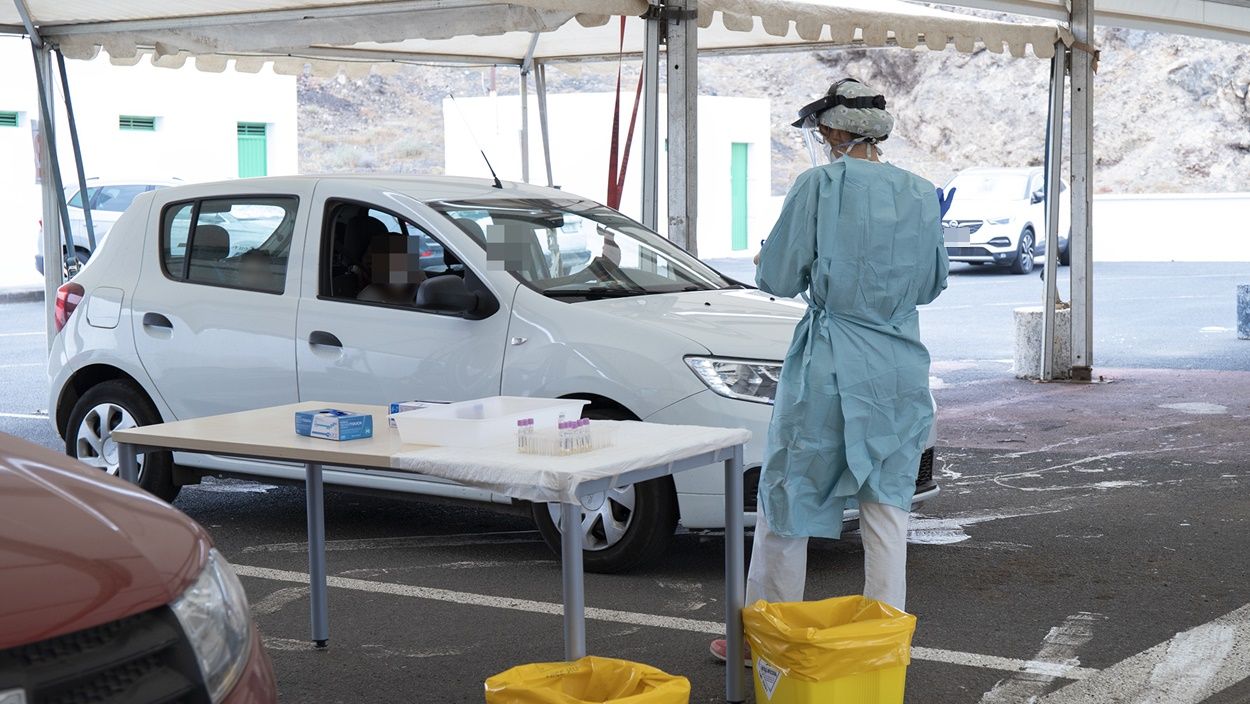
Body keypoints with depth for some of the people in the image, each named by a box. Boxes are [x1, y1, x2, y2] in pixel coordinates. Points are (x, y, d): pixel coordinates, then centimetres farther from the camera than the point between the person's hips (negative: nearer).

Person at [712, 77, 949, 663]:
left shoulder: (820, 185, -9)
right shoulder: (922, 195, 6)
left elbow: (777, 278, -6)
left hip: (829, 365, -5)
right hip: (902, 367, 5)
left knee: (787, 494, 8)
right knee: (887, 505, 10)